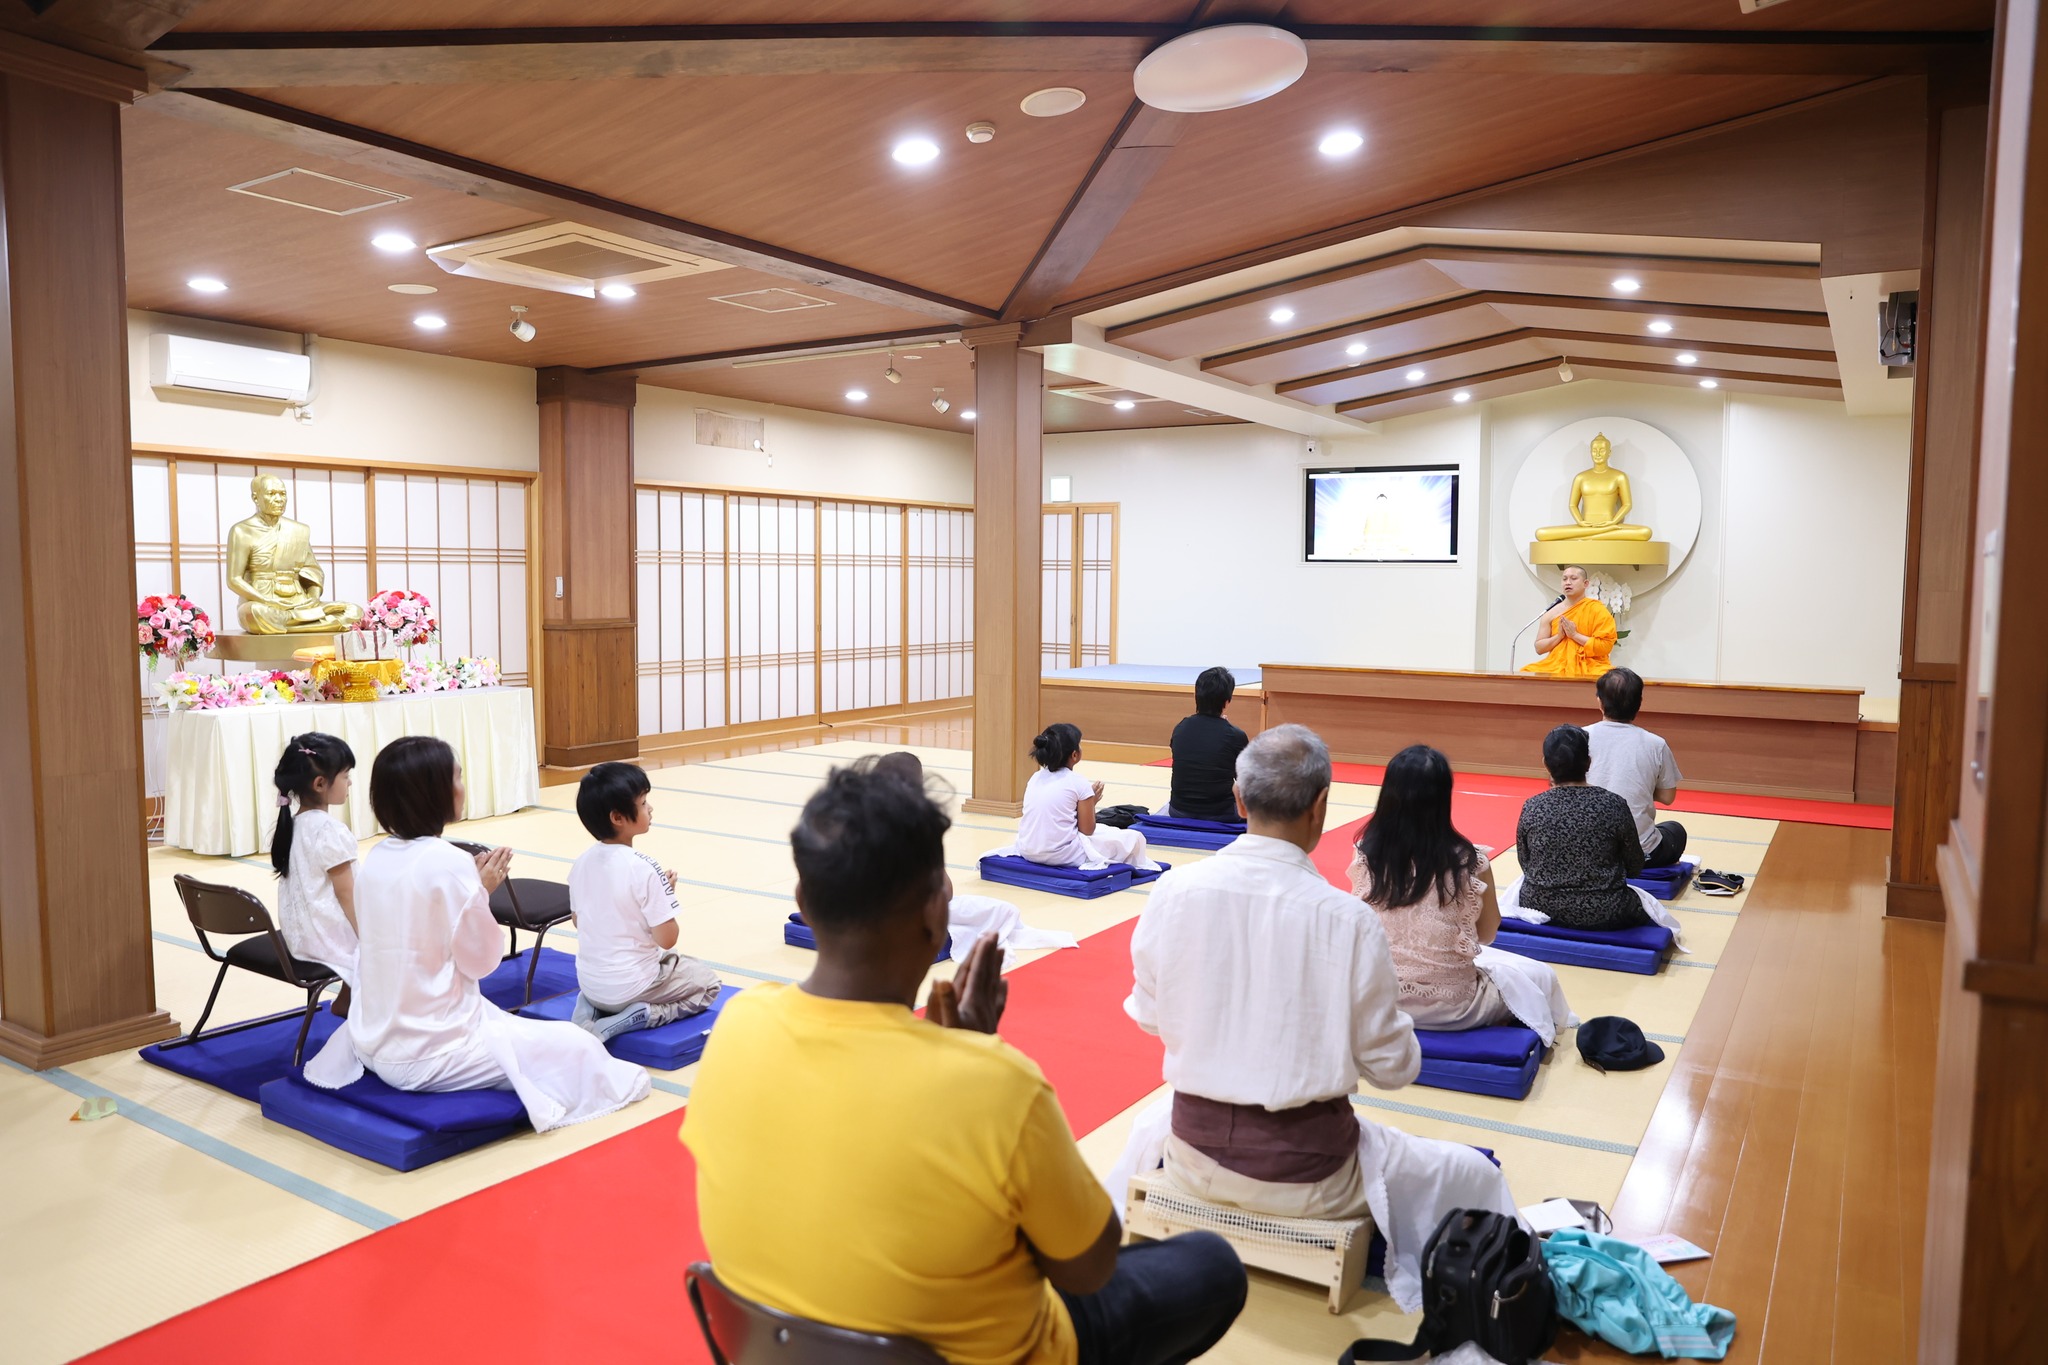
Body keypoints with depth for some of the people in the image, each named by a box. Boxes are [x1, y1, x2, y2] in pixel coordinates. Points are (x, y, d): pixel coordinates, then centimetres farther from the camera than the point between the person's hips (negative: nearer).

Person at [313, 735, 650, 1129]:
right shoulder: (447, 862, -19)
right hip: (429, 1056, -8)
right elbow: (481, 961, -11)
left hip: (372, 1044, 8)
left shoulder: (374, 860, 3)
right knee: (577, 1047, 4)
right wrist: (483, 892, 0)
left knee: (500, 1020, 33)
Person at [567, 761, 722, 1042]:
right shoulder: (643, 869, -24)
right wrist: (667, 893, -4)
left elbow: (578, 920, 11)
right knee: (708, 984, 16)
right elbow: (667, 938, -20)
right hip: (631, 985, -6)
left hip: (588, 981, 6)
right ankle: (639, 1016, -7)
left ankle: (592, 1006, 10)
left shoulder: (581, 863, -4)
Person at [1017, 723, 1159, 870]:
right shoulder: (1079, 782, -7)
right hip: (1063, 855, -7)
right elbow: (1087, 831, -4)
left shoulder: (1034, 778, 9)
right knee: (1133, 838, 7)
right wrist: (1092, 802, 13)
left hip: (1028, 851, 7)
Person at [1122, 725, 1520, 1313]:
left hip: (1197, 1152, 3)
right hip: (1307, 1174, -3)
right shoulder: (1348, 920, -20)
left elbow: (1150, 1017, 2)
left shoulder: (1173, 892, -13)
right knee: (1472, 1176, 20)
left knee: (1147, 1127, 39)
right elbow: (1392, 1066, -9)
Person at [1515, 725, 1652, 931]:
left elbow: (1525, 865, 3)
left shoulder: (1532, 808, -9)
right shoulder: (1613, 805, -13)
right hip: (1603, 913, 1)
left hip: (1540, 907, 0)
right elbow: (1634, 868, -1)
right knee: (1644, 904, 32)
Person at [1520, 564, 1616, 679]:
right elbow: (1539, 648, 9)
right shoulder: (1552, 613, 11)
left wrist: (1575, 635, -11)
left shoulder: (1598, 610, 2)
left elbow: (1606, 646, -8)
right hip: (1556, 666, 3)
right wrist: (1559, 636, -7)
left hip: (1588, 667, -3)